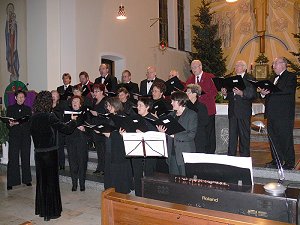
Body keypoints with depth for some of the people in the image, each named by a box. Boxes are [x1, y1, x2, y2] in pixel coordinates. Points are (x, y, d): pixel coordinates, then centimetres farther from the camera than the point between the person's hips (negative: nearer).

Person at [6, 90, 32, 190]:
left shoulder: (28, 109, 12)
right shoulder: (10, 108, 9)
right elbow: (7, 123, 4)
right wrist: (11, 124, -17)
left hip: (25, 137, 2)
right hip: (14, 137, -1)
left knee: (26, 158, 3)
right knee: (13, 159, -5)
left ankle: (26, 179, 13)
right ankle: (11, 182, 1)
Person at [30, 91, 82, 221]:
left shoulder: (33, 117, 1)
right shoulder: (50, 117, -17)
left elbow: (32, 132, 12)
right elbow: (66, 129, -14)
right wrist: (73, 121, 3)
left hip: (38, 153, 6)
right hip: (50, 153, -6)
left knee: (41, 180, 17)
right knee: (51, 181, 5)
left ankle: (41, 209, 29)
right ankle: (51, 211, 14)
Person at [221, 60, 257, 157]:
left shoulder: (250, 79, -1)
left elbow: (253, 94, -12)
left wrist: (242, 93, -25)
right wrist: (225, 93, -4)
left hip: (244, 112, -5)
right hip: (232, 111, 5)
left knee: (244, 135, 3)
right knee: (232, 135, 8)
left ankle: (245, 156, 12)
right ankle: (231, 155, 14)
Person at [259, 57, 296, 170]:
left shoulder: (291, 77, -3)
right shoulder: (274, 78, 23)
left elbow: (287, 90, -22)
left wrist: (269, 91, -26)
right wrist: (263, 93, -2)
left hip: (284, 115, -8)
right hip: (272, 114, 8)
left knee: (286, 139, -3)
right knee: (273, 138, 12)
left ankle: (289, 163, 7)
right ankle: (276, 161, 22)